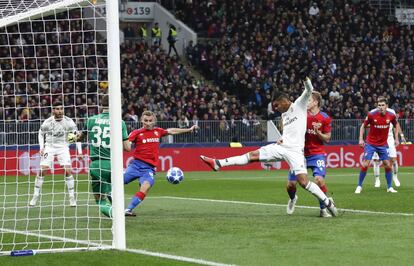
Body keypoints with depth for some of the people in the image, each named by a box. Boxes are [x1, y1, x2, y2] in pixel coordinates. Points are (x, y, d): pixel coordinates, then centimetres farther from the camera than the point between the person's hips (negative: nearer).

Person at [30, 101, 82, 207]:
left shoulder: (68, 121, -12)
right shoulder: (48, 122, -12)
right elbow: (41, 134, 6)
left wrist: (79, 151, -10)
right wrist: (41, 147, -4)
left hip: (63, 147, 0)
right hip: (49, 147, 0)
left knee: (68, 170, -14)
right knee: (42, 170, -10)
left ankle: (72, 197, -4)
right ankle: (36, 196, 3)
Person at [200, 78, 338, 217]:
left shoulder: (299, 105, 0)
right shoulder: (284, 115, 20)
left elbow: (309, 90, -13)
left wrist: (305, 79, -32)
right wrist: (281, 139, 13)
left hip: (295, 151, -7)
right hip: (281, 147, 7)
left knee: (304, 182, -17)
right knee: (253, 155, -1)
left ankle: (327, 202, -3)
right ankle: (218, 163, -4)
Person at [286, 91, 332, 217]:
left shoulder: (325, 118, -6)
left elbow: (327, 139, -3)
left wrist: (317, 131, -20)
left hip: (317, 154, -3)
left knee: (319, 180, -24)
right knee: (290, 184, 0)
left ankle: (323, 208, -6)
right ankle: (292, 199, 37)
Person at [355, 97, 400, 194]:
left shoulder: (391, 115, -9)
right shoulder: (371, 114, -16)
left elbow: (395, 125, 12)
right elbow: (363, 125, -2)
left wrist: (396, 138, 6)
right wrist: (361, 139, -9)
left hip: (383, 144, 2)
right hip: (370, 143, -2)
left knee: (388, 165, 0)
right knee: (365, 164, -9)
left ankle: (390, 187, 15)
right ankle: (359, 186, 5)